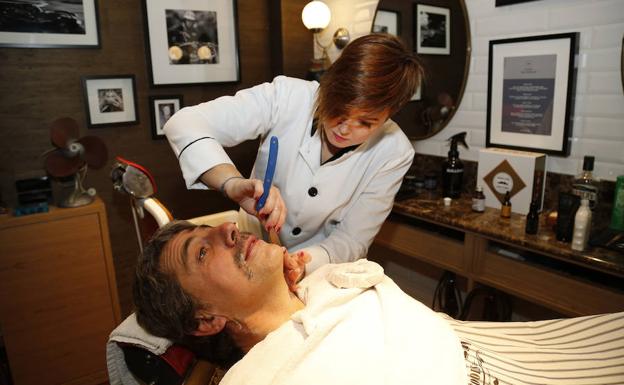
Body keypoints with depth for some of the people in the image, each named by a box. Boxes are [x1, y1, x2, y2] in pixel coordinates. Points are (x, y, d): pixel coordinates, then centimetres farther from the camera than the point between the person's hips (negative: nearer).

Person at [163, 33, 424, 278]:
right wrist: (233, 183, -42)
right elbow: (185, 124, -25)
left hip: (324, 274, 1)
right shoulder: (287, 97, -20)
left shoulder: (393, 153, -16)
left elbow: (352, 241, -12)